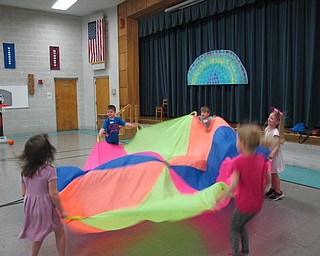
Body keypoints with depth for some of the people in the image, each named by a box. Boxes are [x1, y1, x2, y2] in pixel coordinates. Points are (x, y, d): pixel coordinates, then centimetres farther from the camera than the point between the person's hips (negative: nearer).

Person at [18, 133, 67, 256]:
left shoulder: (24, 170, -3)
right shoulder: (49, 170, -20)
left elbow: (24, 192, 4)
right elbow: (53, 194, -20)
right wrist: (61, 211, -9)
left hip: (30, 207, 6)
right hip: (46, 206, -6)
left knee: (38, 233, 26)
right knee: (59, 232, 15)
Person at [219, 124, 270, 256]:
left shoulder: (238, 161, -23)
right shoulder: (261, 158, -6)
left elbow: (234, 185, -27)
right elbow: (268, 179, 4)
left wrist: (224, 196, -13)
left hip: (243, 204, -6)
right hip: (257, 204, 6)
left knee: (234, 229, 19)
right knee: (241, 226, 29)